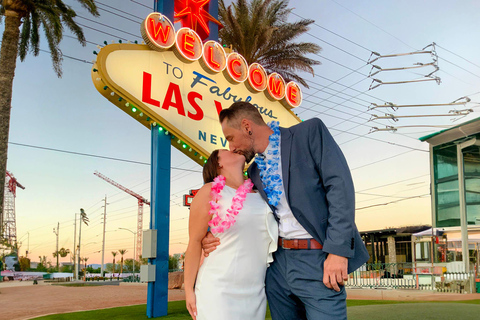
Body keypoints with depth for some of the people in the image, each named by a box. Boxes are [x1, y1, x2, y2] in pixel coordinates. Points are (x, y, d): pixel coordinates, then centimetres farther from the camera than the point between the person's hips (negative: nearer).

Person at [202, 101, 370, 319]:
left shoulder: (310, 132, -3)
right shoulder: (255, 171, 15)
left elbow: (340, 185, -12)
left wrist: (337, 250, -19)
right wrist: (218, 238, 2)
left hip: (317, 260, -6)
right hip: (278, 262, 6)